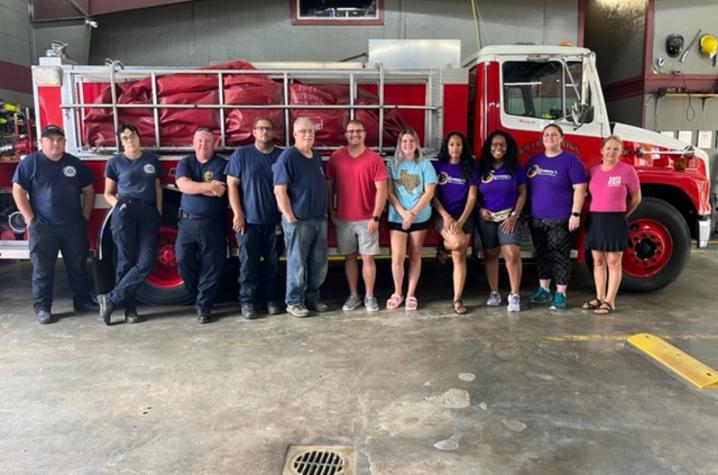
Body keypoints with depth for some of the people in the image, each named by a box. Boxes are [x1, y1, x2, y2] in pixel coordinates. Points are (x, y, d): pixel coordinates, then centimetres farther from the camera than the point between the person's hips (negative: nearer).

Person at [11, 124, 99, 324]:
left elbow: (88, 190, 13)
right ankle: (41, 307, 13)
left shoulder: (75, 163, 8)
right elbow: (18, 191, -3)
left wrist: (85, 216, 5)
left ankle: (82, 300, 22)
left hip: (74, 226, 3)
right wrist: (30, 219, -8)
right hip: (42, 227, -3)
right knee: (43, 269, 3)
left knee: (78, 266, 10)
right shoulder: (30, 162, -2)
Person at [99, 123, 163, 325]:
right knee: (126, 261, -1)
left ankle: (111, 299, 0)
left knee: (146, 262, -9)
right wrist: (118, 206, -6)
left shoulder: (152, 159, 14)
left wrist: (159, 212, 7)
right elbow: (108, 193, 13)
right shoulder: (115, 162, 8)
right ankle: (129, 308, 8)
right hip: (125, 212, -2)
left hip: (149, 213, 2)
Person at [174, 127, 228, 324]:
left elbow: (218, 191, -14)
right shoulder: (185, 163, 9)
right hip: (187, 221, 3)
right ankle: (198, 295, 25)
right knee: (183, 260, 0)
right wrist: (208, 186, -14)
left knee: (211, 265, -1)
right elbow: (183, 185, -10)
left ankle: (203, 306, 10)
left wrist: (194, 186, -7)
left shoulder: (220, 164, 0)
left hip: (213, 223, -2)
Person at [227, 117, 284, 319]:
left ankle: (271, 299, 20)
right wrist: (237, 214, -8)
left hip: (274, 220, 2)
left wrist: (285, 216, 5)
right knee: (248, 262, 1)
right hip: (249, 220, -2)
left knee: (272, 262, 9)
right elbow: (231, 184, -1)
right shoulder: (241, 154, 1)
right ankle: (247, 301, 11)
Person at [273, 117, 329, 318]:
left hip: (320, 219, 7)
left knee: (319, 263, 12)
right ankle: (294, 302, 15)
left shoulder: (316, 156, 12)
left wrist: (325, 211, 15)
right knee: (297, 264, 2)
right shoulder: (287, 157, -12)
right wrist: (290, 218, -17)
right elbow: (279, 190, -16)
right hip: (298, 221, -7)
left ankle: (312, 297, 27)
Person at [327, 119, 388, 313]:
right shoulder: (336, 157, 3)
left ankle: (369, 296, 16)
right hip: (342, 218, 2)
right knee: (349, 257, 10)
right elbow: (329, 185, 10)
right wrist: (331, 210, 5)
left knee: (368, 258, 3)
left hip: (366, 219, -2)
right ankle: (353, 295, 21)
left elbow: (381, 190, -7)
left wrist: (375, 217, -12)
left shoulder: (374, 158, -5)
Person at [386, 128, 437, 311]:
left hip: (420, 217, 0)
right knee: (397, 257, -5)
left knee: (415, 256, 6)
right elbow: (389, 192, -3)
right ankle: (397, 293, 13)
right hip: (397, 217, 0)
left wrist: (413, 213, -13)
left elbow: (429, 192, -5)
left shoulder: (425, 164, 0)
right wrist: (403, 213, -13)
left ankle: (411, 294, 16)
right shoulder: (392, 164, 2)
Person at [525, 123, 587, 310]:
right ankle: (543, 289, 26)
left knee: (560, 256, 0)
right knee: (542, 254, 14)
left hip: (560, 219, -5)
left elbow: (579, 188, -7)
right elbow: (524, 187, 16)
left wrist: (575, 214, -14)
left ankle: (561, 294, 9)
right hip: (536, 219, 5)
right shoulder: (534, 159, 11)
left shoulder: (570, 160, -3)